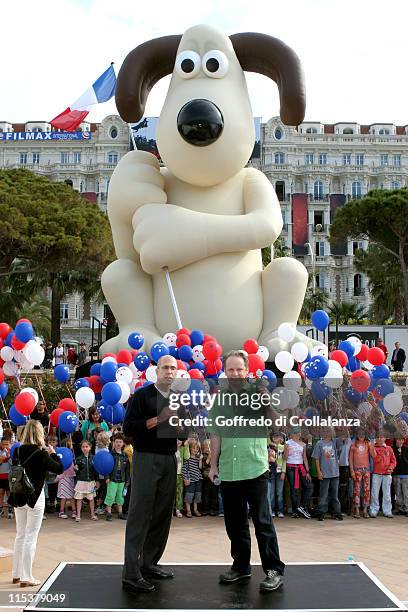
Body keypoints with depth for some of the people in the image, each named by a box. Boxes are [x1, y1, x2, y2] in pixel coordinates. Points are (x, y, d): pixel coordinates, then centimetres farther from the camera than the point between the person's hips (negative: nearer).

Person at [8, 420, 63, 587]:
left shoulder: (17, 451, 1)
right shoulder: (40, 453, -14)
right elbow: (59, 469, -10)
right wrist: (52, 453, 4)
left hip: (18, 497, 6)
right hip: (35, 497, -6)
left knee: (20, 536, 15)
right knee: (30, 538, 0)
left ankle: (17, 574, 21)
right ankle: (26, 578, 2)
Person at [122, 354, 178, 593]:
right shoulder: (142, 395, -4)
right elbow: (128, 427, -13)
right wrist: (158, 419, -19)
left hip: (170, 459, 7)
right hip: (147, 458, -7)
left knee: (163, 515, 9)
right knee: (140, 516, -6)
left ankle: (149, 563, 22)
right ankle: (131, 574, -4)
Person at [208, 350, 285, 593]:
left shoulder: (258, 393, -4)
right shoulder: (220, 398, 7)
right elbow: (216, 434, 13)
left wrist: (266, 399, -22)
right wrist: (214, 464, 13)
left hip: (255, 469, -4)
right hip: (228, 471, 4)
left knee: (263, 522, 0)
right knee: (235, 523, 14)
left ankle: (274, 570, 9)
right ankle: (241, 566, 29)